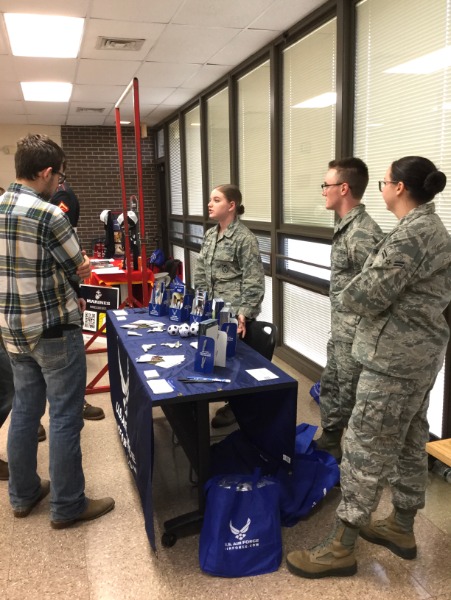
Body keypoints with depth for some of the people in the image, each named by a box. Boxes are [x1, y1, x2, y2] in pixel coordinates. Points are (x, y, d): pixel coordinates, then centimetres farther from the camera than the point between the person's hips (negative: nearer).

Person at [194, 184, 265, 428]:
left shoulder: (245, 238, -14)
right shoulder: (209, 235, 10)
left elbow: (253, 282, -17)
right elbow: (200, 274, 15)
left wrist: (243, 314, -22)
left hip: (233, 313, -7)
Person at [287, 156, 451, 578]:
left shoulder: (409, 234, -20)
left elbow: (366, 297, -22)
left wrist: (351, 293, -1)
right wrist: (375, 287, 5)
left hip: (394, 357, -11)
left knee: (365, 448, -2)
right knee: (410, 443, 19)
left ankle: (340, 547, 11)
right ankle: (402, 528, 35)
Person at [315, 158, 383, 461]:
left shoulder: (362, 233, -22)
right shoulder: (345, 226, 8)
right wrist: (339, 327, 19)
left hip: (356, 333, -10)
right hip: (340, 329, 10)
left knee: (352, 396, 5)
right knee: (330, 385, 21)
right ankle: (329, 441, 40)